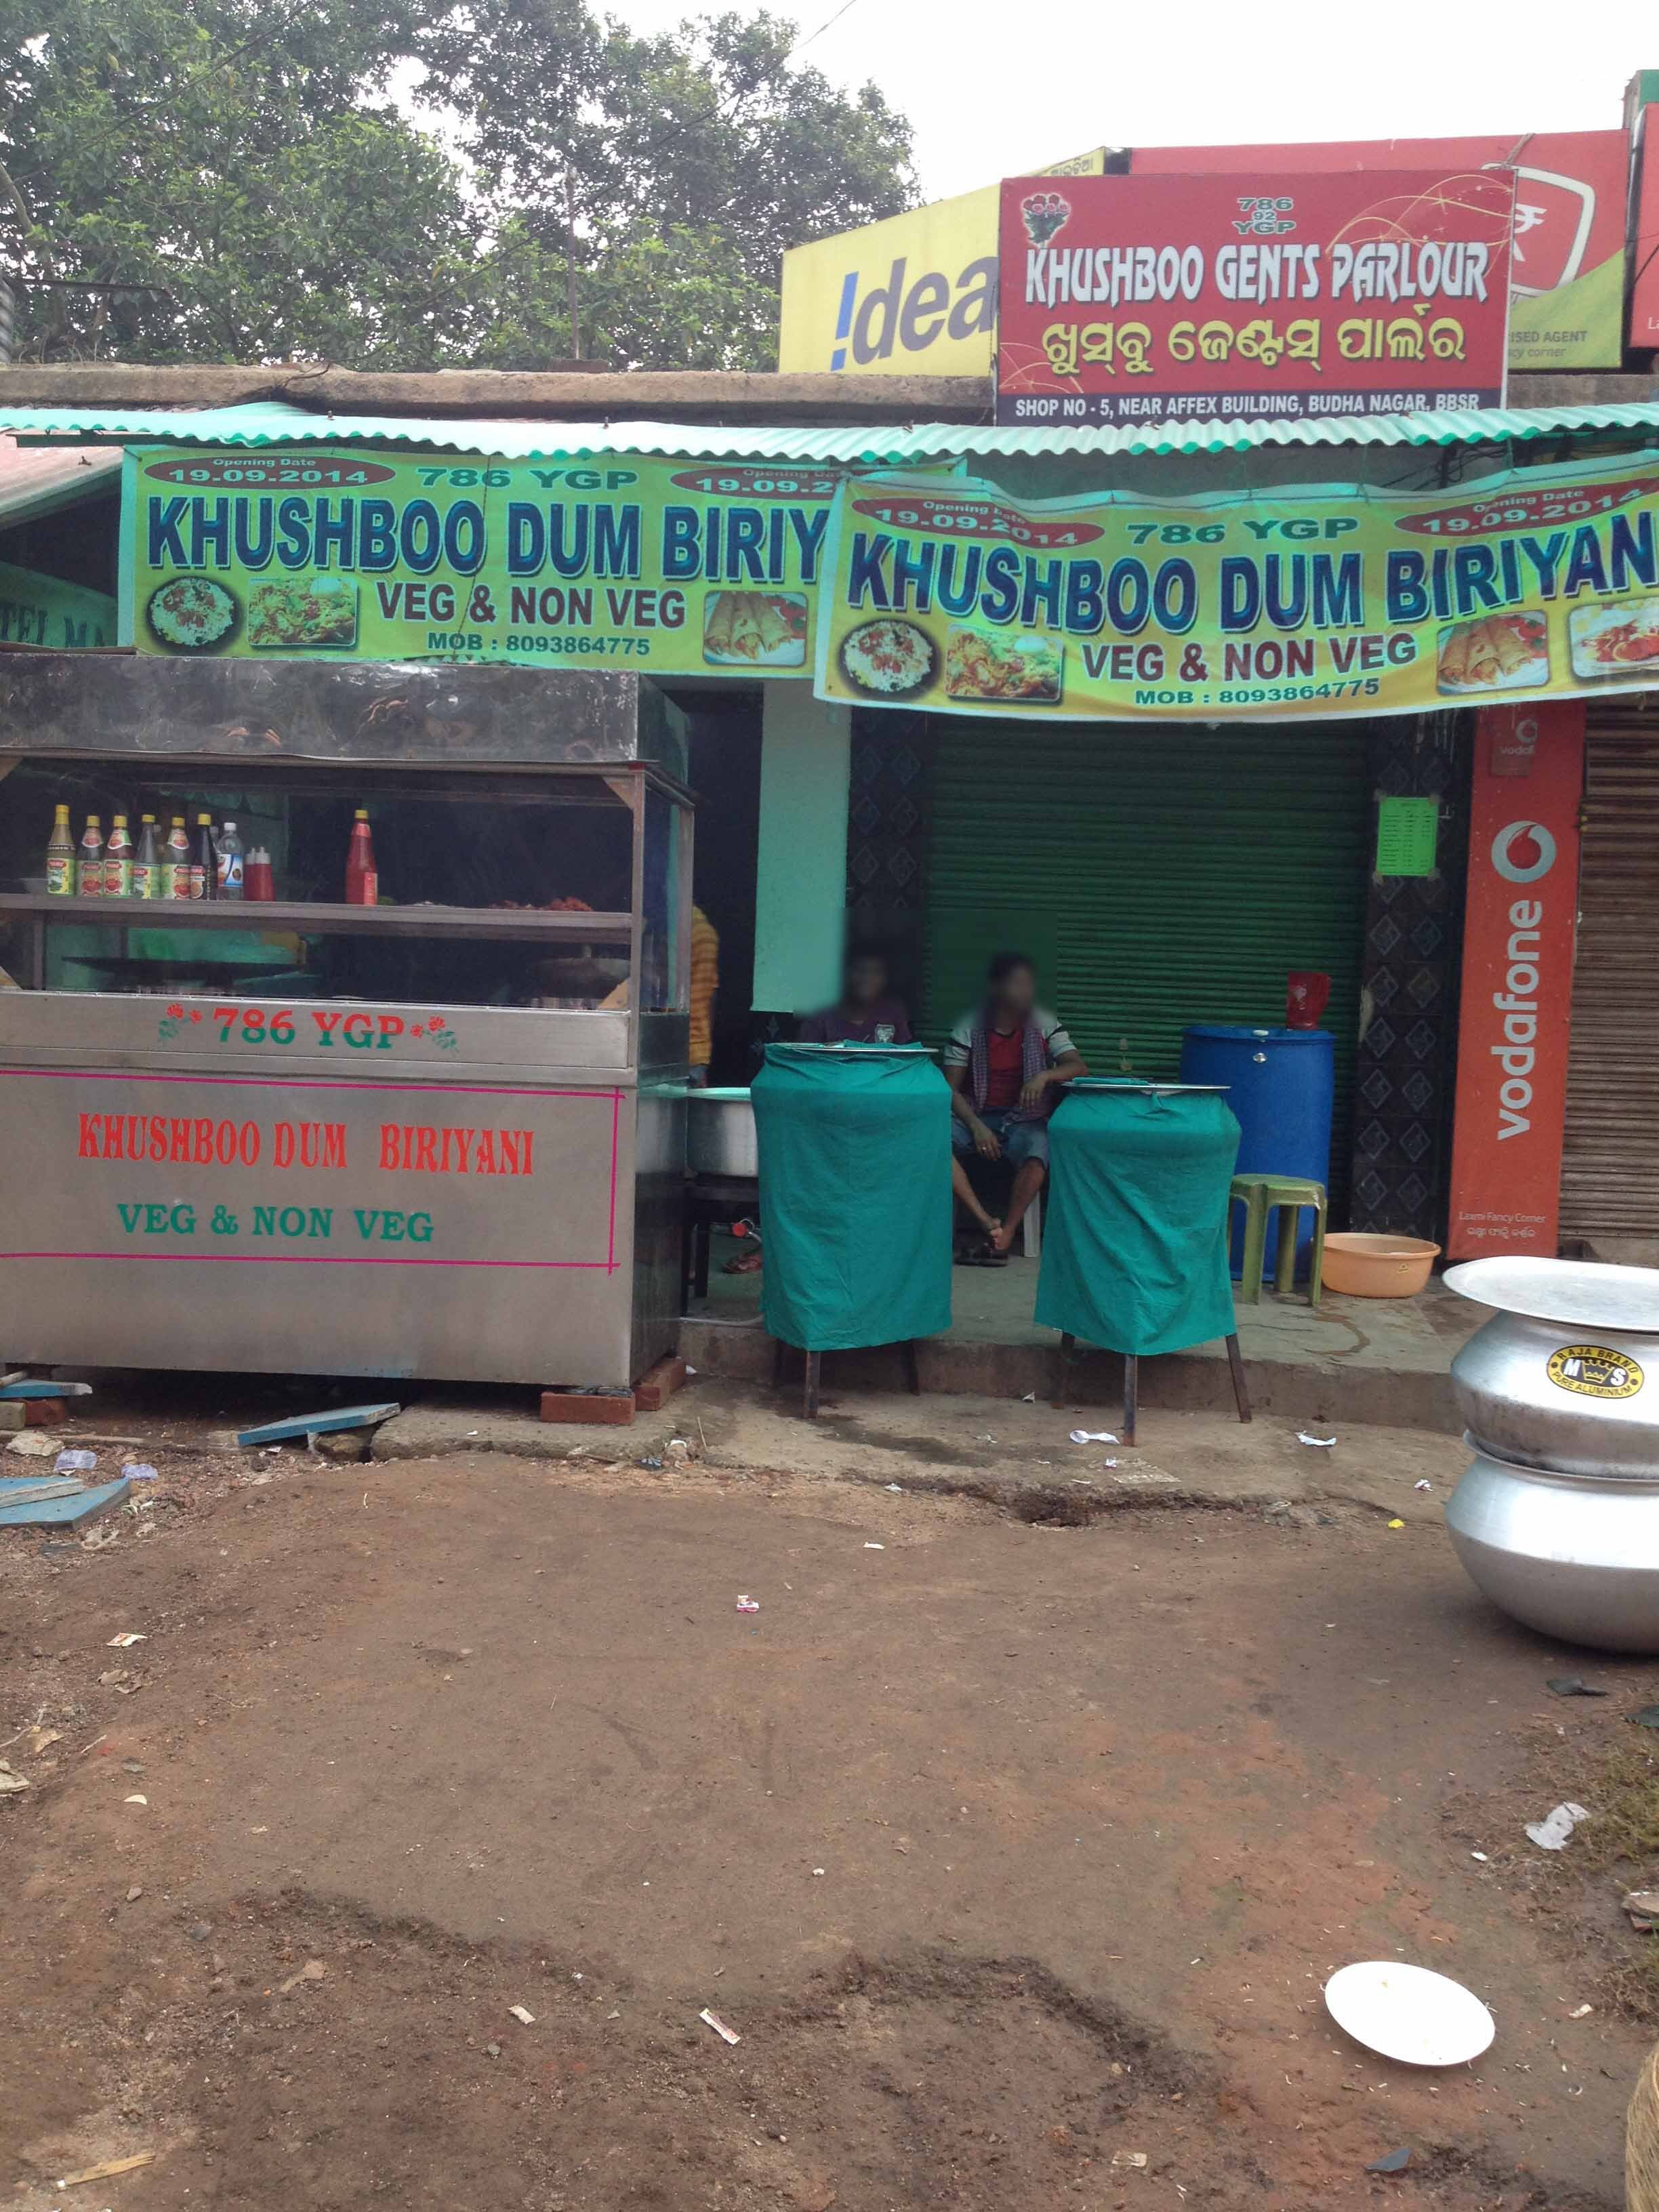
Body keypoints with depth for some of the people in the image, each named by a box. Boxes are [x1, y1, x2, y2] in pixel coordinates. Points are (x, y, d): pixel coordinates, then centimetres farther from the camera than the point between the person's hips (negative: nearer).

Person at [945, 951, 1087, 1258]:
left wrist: (1045, 1075, -26)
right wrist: (976, 1126, -17)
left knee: (1037, 1155, -35)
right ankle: (987, 1223, -31)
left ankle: (1007, 1231, -20)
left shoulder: (1045, 1025, 3)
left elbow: (1079, 1068, -6)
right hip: (976, 1115, 0)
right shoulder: (969, 1027, 0)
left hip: (1025, 1119, 0)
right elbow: (951, 1088, -1)